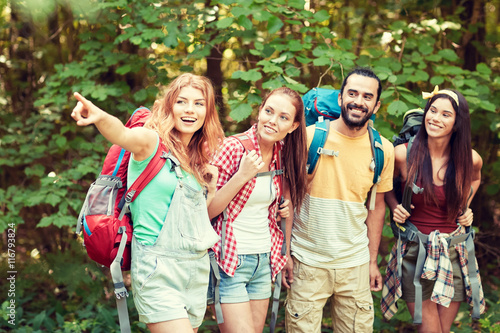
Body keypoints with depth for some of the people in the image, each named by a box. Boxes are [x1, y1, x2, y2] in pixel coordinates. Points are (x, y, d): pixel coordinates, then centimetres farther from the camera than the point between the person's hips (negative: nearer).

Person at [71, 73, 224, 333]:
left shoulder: (198, 159, 12)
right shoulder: (151, 142, -8)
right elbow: (122, 135, -33)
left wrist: (226, 182, 9)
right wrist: (100, 117, -51)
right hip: (158, 268, -7)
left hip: (197, 269, 7)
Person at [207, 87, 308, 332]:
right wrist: (242, 175, -24)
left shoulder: (282, 154, 4)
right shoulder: (233, 148, -14)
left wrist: (287, 206, 2)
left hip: (264, 261, 7)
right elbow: (205, 211, -16)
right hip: (229, 260, -6)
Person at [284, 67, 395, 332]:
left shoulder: (383, 150, 1)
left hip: (355, 262, 3)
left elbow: (377, 206, 10)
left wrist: (373, 261, 12)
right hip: (307, 260, -3)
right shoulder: (309, 137, -8)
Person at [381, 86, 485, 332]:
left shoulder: (470, 159, -4)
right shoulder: (404, 154, -10)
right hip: (415, 252, -2)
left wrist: (465, 207, 6)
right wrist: (394, 207, -8)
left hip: (454, 254, 2)